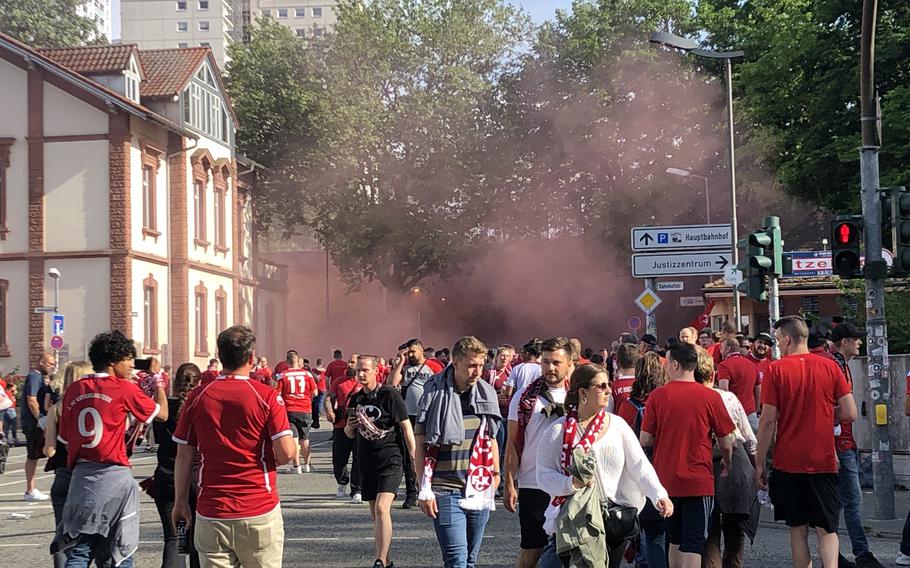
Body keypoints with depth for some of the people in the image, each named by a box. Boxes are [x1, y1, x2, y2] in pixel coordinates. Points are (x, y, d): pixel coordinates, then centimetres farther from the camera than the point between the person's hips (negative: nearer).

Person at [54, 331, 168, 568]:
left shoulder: (74, 390, 8)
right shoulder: (124, 388, -6)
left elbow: (65, 437, 12)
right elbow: (162, 413, 6)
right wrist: (159, 384, 22)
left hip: (81, 475, 5)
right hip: (114, 476, -4)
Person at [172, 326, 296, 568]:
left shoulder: (197, 398, 1)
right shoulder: (267, 396, -7)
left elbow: (184, 457, 5)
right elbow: (286, 453, -13)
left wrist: (180, 502, 14)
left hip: (211, 512, 2)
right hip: (260, 511, -2)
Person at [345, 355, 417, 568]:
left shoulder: (389, 395, -9)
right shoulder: (355, 399, 8)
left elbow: (406, 427, -6)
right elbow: (350, 434, 18)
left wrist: (414, 458, -8)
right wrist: (349, 427, -6)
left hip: (390, 460, -6)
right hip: (367, 462, 7)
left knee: (382, 508, -21)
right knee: (375, 514, 12)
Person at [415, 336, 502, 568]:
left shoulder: (487, 394, 8)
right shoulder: (435, 395, -6)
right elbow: (421, 445, -5)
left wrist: (496, 475, 15)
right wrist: (424, 489, -9)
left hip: (479, 489, 5)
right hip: (446, 492, -5)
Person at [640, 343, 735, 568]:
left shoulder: (657, 396, -6)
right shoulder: (711, 397, -7)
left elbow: (645, 440, -2)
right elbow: (726, 444, -1)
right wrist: (728, 469, 18)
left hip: (666, 480, 2)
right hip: (699, 481, -2)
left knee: (675, 541, 18)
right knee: (693, 544, -1)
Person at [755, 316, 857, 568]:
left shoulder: (776, 369, -6)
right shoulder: (830, 367, 1)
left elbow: (768, 420, -8)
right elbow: (850, 414, -1)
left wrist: (759, 464, -1)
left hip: (788, 463, -1)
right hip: (824, 462, 1)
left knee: (798, 529, 10)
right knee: (826, 529, 5)